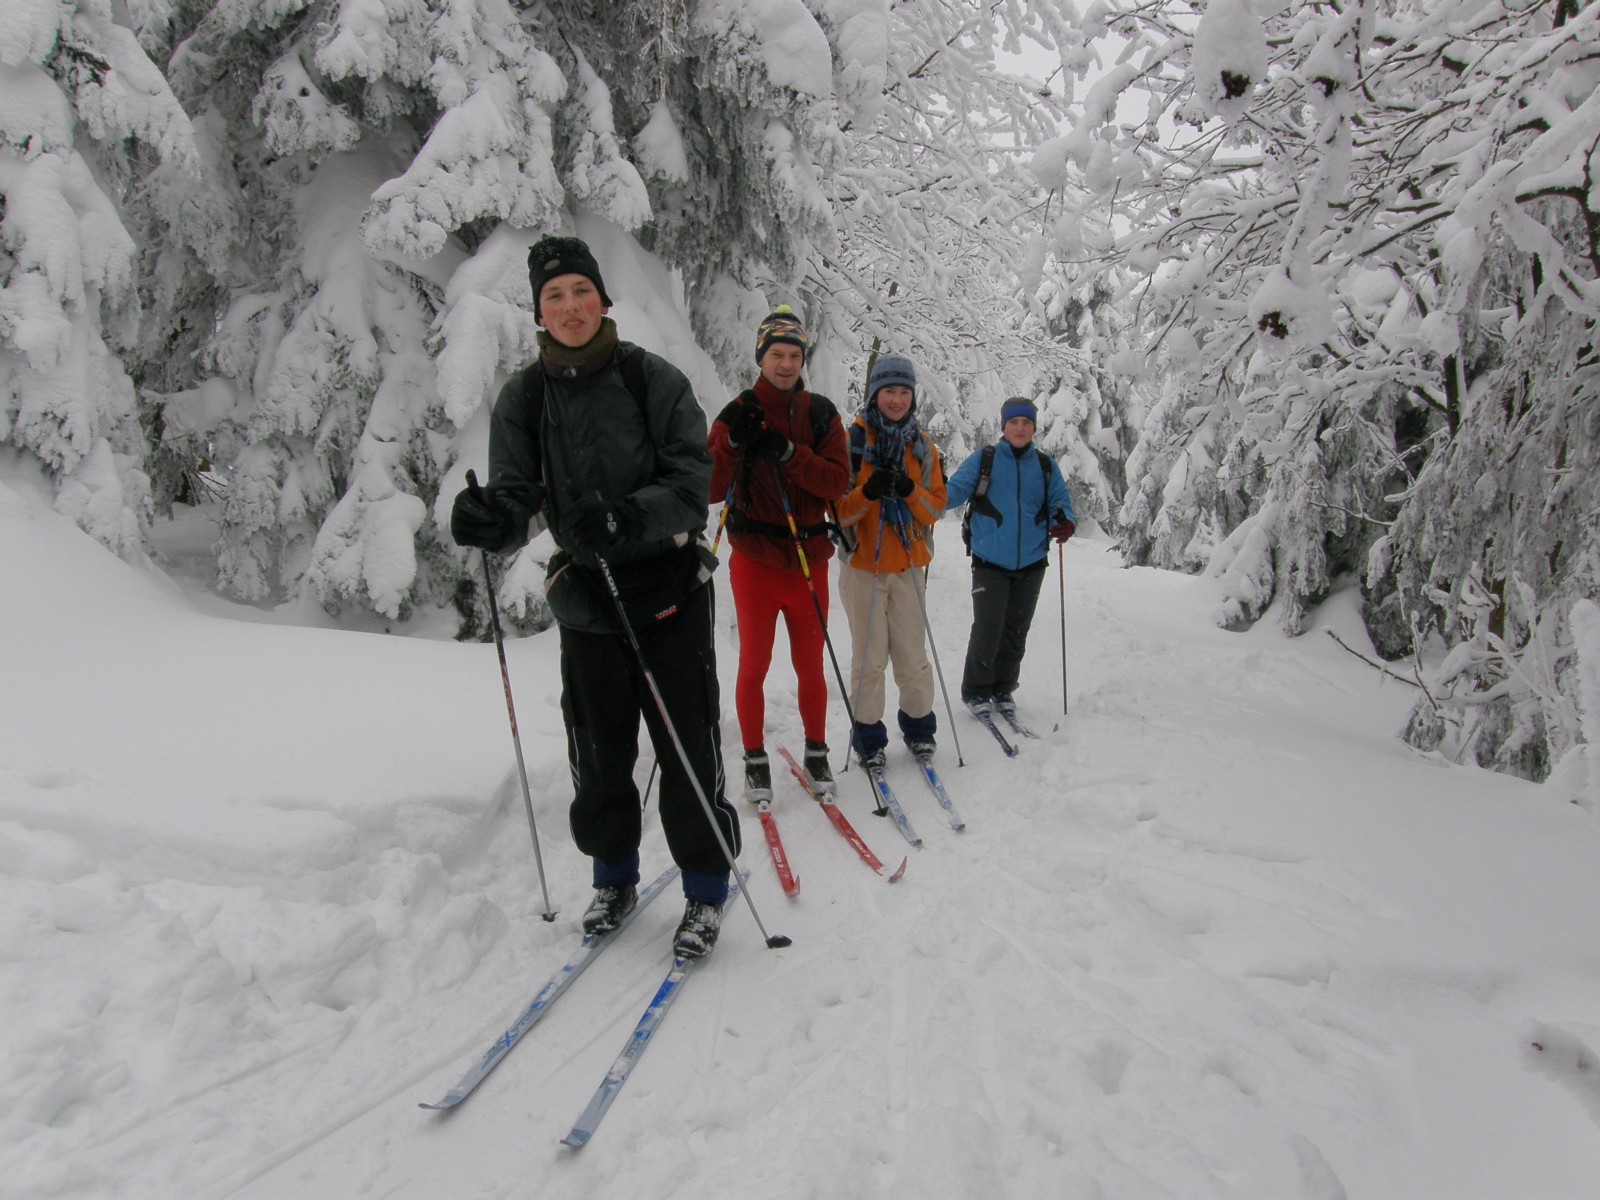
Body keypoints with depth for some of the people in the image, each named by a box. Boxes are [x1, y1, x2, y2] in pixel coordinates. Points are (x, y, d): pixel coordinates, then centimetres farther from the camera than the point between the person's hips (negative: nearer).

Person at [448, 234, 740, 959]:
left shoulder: (653, 379, -5)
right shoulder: (524, 396, 3)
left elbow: (692, 477, -11)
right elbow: (517, 494, -4)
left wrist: (630, 517, -30)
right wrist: (491, 519, -28)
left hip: (670, 590, -3)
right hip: (584, 595, 3)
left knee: (687, 747, 0)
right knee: (598, 753, 10)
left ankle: (706, 890, 19)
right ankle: (614, 877, 33)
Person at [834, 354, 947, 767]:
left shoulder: (923, 446, 9)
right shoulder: (852, 439, -2)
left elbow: (935, 507, 6)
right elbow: (837, 509, -5)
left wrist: (909, 490, -14)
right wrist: (868, 491, -24)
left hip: (907, 566, 3)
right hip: (862, 565, -2)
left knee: (912, 654, 4)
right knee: (870, 657, 0)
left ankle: (919, 727, 24)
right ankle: (868, 737, 15)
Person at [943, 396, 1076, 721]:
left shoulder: (1046, 465, 9)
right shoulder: (983, 459, 1)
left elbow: (1061, 501, 8)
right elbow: (957, 488, -8)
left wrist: (1065, 523, -14)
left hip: (1031, 563, 3)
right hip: (990, 562, -3)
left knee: (1016, 631, 11)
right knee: (987, 629, -7)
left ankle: (1003, 689, 28)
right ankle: (976, 691, 12)